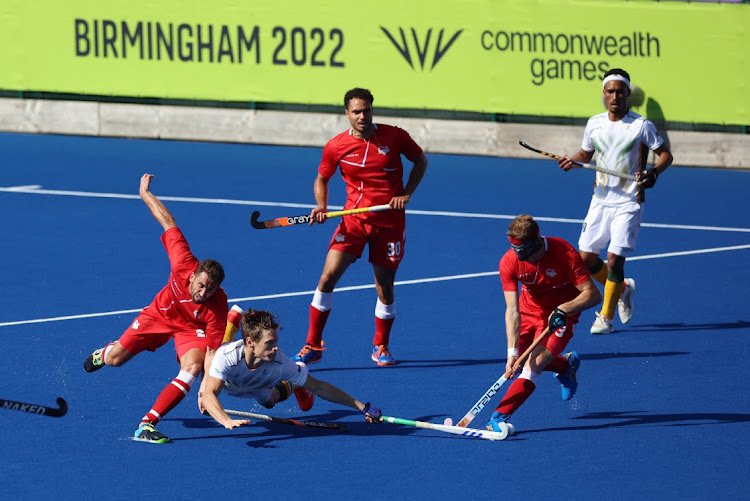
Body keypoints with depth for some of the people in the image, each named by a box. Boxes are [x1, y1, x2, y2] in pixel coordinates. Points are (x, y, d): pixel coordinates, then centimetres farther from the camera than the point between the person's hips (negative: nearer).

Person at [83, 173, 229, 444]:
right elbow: (169, 223, -24)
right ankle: (103, 353, 52)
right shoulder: (184, 264, -36)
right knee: (115, 359, 9)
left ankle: (147, 425, -28)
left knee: (194, 365, -32)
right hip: (161, 314, 2)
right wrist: (145, 193, -14)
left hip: (193, 329, -2)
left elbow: (213, 350, -34)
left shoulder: (217, 307, -37)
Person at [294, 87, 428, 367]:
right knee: (328, 276, -12)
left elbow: (420, 161, 8)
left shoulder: (395, 136, -7)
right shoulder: (336, 147, -5)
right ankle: (313, 346, -3)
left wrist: (407, 194, -4)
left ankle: (381, 347, 26)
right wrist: (321, 207, -8)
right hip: (354, 220, 0)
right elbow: (322, 179, 10)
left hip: (390, 221, 0)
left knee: (385, 288, 4)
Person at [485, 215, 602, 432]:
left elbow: (593, 294, -26)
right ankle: (565, 364, 33)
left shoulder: (564, 254, -30)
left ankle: (500, 416, -21)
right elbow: (512, 310, -25)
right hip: (530, 309, 4)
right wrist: (512, 351, -35)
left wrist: (563, 309, -41)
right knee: (520, 361, 6)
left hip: (560, 314, -4)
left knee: (533, 364, -20)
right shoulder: (509, 262, -23)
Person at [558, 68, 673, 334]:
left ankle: (606, 317, 5)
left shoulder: (642, 126, -8)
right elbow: (585, 153, 19)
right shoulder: (594, 123, 5)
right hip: (601, 200, 5)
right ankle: (623, 288, 29)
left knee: (614, 259, -11)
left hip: (628, 203, -5)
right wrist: (572, 161, -2)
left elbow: (665, 154, -1)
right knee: (586, 257, 2)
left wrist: (654, 172, -20)